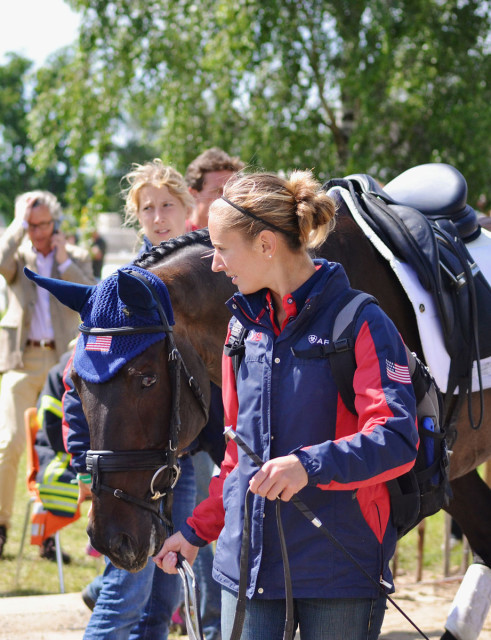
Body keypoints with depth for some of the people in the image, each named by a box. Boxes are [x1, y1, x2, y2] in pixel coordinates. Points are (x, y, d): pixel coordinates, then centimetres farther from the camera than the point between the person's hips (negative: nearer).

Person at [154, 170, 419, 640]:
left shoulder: (360, 324, -9)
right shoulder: (246, 326, 12)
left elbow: (397, 442, -19)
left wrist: (311, 465, -32)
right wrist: (197, 530, 17)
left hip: (339, 567, -5)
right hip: (246, 562, 6)